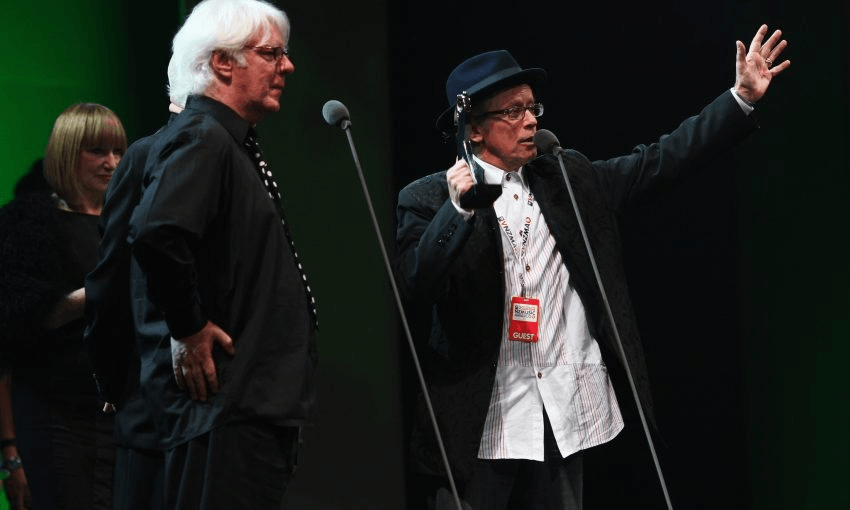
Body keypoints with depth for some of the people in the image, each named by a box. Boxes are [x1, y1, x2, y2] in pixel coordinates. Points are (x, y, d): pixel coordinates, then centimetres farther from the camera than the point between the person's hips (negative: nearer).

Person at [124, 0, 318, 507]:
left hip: (260, 403, 10)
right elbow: (156, 235, -31)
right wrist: (189, 329, -21)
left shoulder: (233, 142, 20)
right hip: (223, 405, -10)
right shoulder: (202, 138, -14)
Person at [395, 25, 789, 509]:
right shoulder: (428, 200, -3)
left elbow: (660, 159, 11)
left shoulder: (568, 180, 11)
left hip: (564, 415, 4)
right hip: (481, 417, -4)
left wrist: (743, 97, 6)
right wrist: (458, 209, -26)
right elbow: (413, 287, -16)